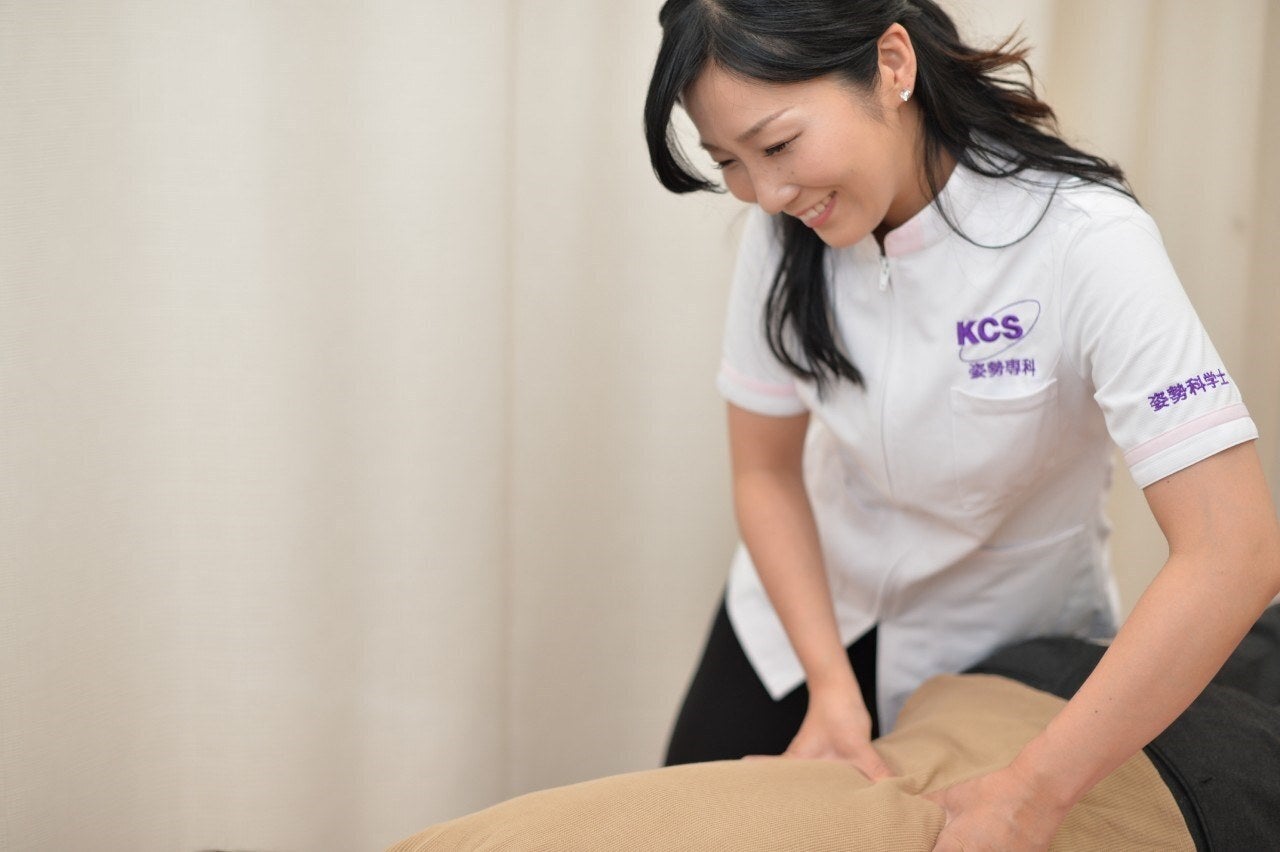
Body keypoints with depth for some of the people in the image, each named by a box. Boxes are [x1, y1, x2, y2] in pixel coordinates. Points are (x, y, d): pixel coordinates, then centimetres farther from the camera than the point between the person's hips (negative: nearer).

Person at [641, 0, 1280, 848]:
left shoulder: (1082, 238, -31)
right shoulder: (790, 228, -17)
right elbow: (766, 471, -6)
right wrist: (831, 683, -18)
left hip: (1000, 646, -3)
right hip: (809, 602, 4)